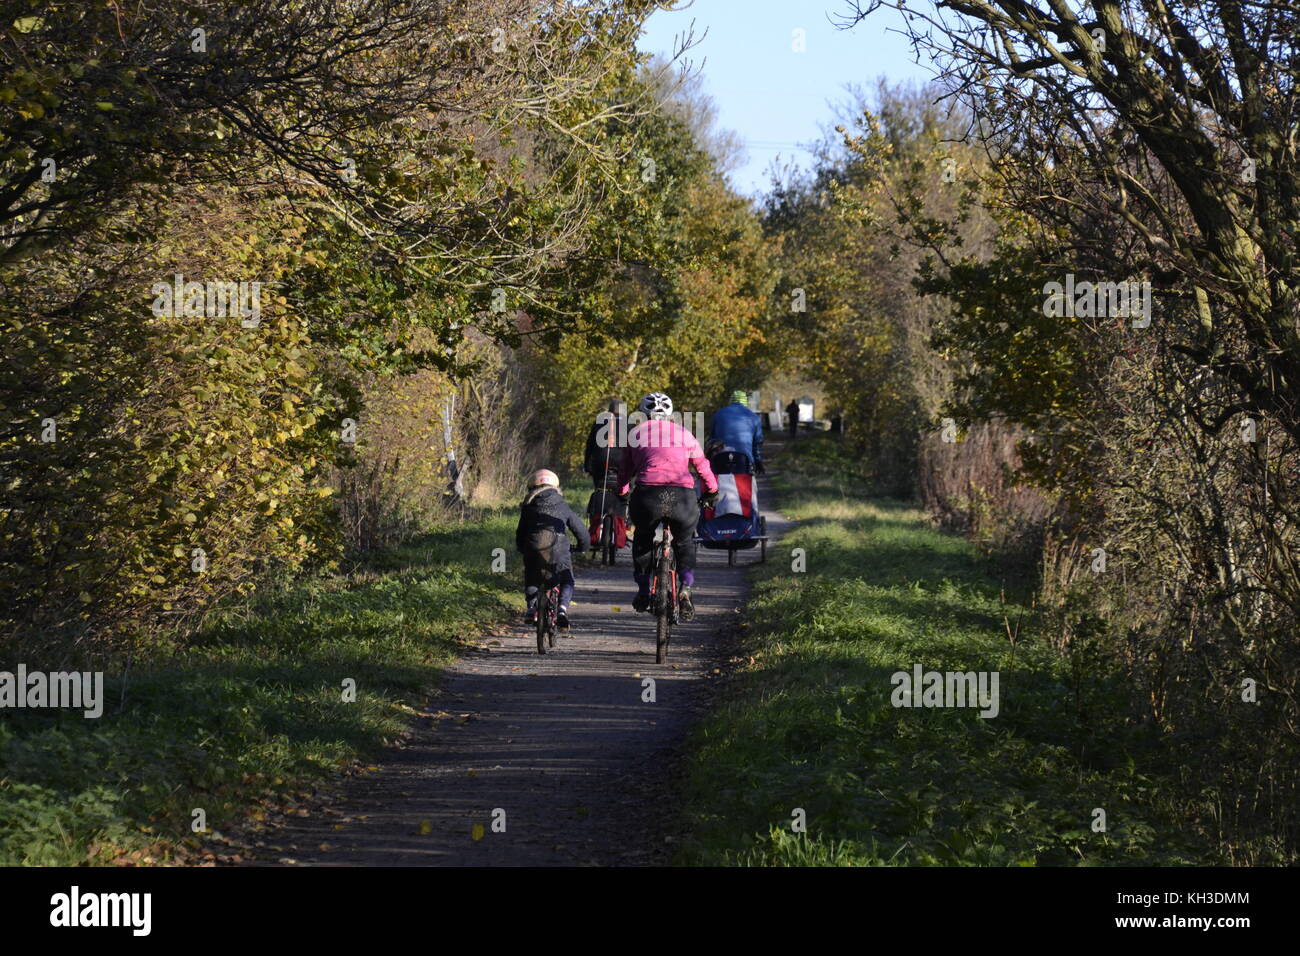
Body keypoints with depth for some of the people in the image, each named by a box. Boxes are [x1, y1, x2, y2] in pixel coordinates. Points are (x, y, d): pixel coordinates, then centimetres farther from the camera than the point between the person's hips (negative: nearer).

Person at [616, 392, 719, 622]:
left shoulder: (636, 433, 20)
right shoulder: (684, 434, 21)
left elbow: (625, 469, 28)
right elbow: (702, 466, 29)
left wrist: (622, 494, 46)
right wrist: (712, 492, 46)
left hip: (648, 494, -1)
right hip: (683, 496, 1)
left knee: (642, 540, 28)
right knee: (685, 542, 25)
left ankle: (643, 591, 27)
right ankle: (686, 588, 5)